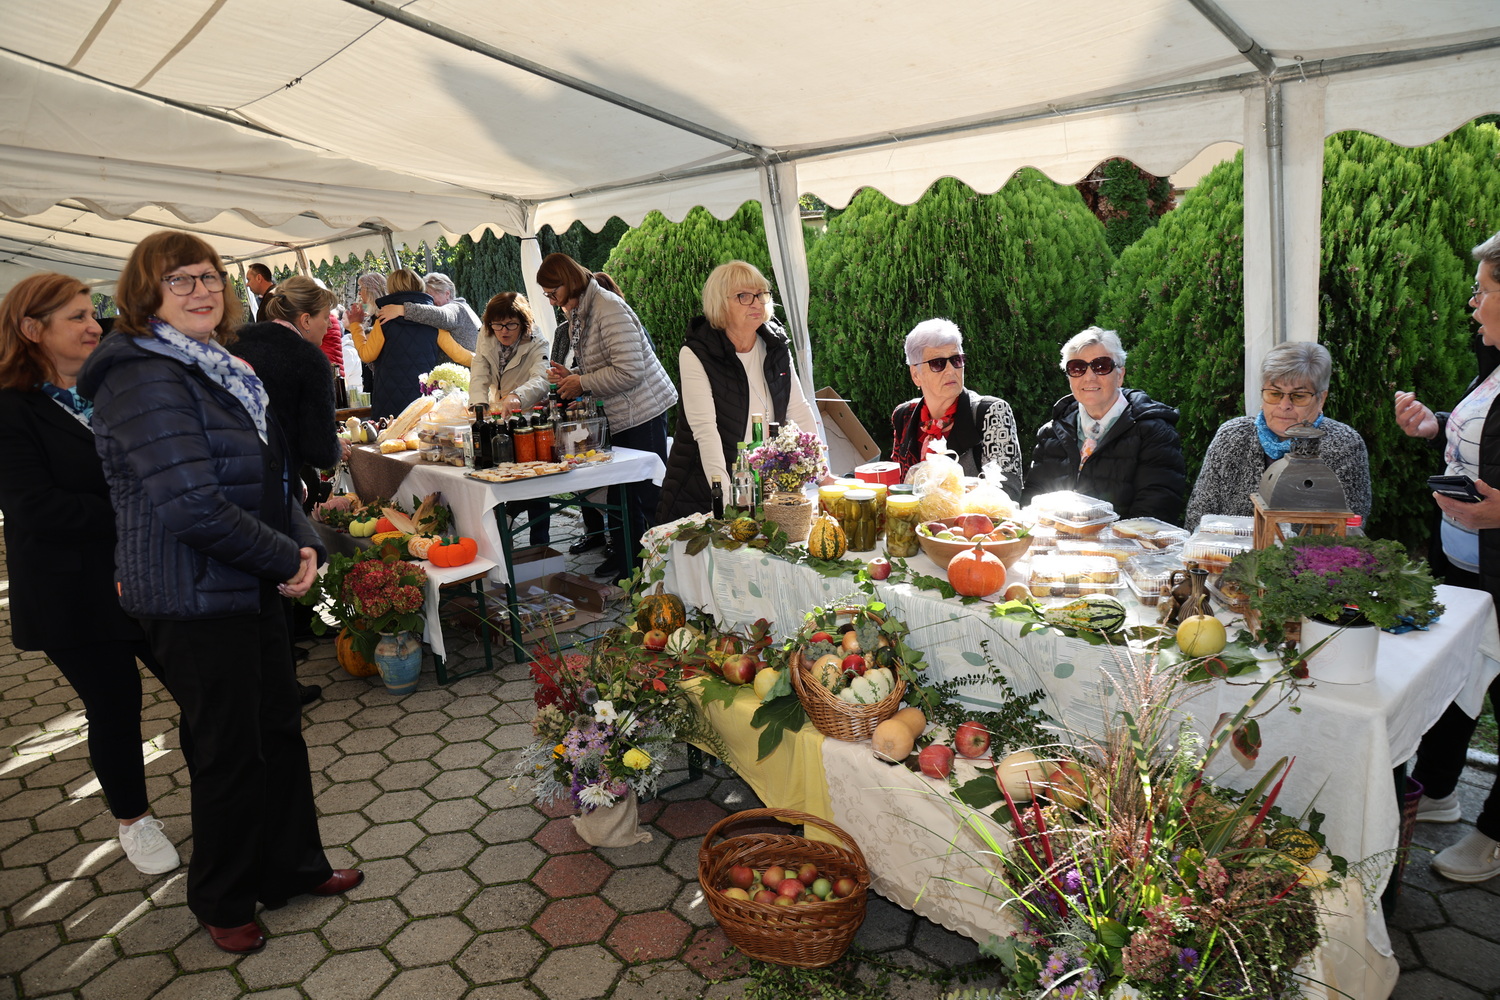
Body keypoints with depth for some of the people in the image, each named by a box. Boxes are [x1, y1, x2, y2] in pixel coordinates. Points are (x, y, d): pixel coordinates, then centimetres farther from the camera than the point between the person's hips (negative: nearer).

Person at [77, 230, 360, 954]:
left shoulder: (219, 369, 11)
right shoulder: (144, 379, -18)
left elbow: (268, 476, 16)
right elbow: (193, 507, -27)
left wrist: (305, 541, -1)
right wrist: (287, 557, -16)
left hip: (253, 587, 9)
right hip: (194, 600, -8)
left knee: (280, 729, 17)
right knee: (230, 752, 6)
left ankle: (293, 866, 35)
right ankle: (220, 901, 29)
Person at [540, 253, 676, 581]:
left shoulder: (609, 308, -18)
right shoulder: (578, 314, 12)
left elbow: (629, 372, -25)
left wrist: (582, 383, -16)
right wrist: (570, 375, 4)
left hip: (642, 411, -10)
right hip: (617, 416, 10)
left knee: (647, 492, -4)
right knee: (621, 490, 16)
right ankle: (624, 552, 28)